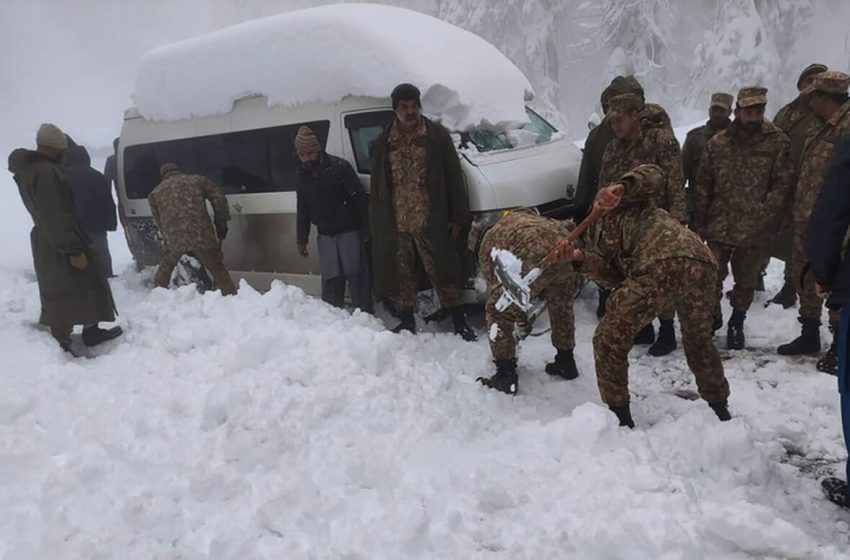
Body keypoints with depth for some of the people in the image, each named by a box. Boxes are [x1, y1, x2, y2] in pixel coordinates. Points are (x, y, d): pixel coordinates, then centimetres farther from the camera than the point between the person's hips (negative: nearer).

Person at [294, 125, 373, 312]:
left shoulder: (339, 167, -12)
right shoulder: (301, 175, 6)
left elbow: (360, 198, -11)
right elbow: (303, 209, 16)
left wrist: (368, 228, -14)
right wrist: (301, 239, 16)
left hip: (349, 231, -5)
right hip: (325, 235, 5)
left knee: (356, 277, -4)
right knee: (331, 280, 6)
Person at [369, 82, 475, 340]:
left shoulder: (437, 136, -1)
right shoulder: (384, 142, 6)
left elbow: (454, 179, -1)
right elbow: (376, 187, 10)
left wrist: (458, 218, -5)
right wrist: (376, 225, 6)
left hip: (430, 223, -3)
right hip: (396, 225, 3)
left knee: (442, 272, 4)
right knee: (402, 275, 12)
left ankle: (459, 319, 18)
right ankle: (406, 321, 27)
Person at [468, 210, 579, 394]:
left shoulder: (487, 247, 25)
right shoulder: (520, 215, 40)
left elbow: (498, 284, 26)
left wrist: (523, 318, 40)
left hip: (535, 258, -6)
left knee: (497, 311, 13)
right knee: (561, 305, 32)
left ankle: (506, 376, 18)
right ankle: (566, 362, 46)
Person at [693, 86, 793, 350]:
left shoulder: (778, 142, -4)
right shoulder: (717, 143, 1)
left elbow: (783, 183, -4)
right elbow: (703, 186, 5)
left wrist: (763, 215, -14)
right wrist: (699, 223, 3)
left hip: (755, 230, -1)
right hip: (719, 226, 1)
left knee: (746, 280, 12)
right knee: (711, 277, 2)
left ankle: (737, 323, 32)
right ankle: (712, 317, 27)